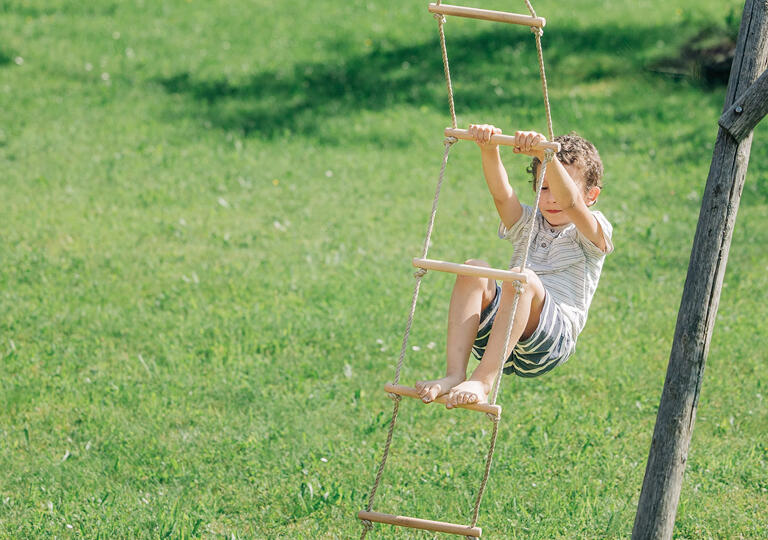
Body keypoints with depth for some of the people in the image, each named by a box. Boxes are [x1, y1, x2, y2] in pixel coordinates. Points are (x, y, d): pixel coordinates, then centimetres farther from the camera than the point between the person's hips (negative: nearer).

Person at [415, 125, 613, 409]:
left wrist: (545, 154, -33)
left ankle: (483, 380, -41)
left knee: (523, 277, -32)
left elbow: (570, 203, -16)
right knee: (474, 269, -22)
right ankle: (454, 374, -33)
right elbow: (501, 193, 2)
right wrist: (489, 149, -18)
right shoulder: (528, 225, 23)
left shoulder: (592, 232, 8)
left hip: (554, 339, -5)